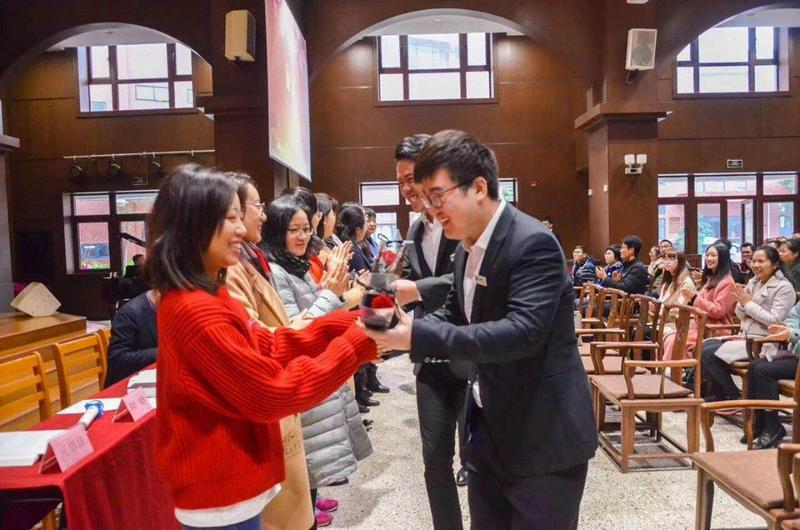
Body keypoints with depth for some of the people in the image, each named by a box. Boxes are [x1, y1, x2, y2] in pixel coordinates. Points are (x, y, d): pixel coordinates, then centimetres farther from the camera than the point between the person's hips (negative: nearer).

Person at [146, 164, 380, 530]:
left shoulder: (202, 297, 5)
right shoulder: (196, 311, -26)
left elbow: (270, 348, 3)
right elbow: (273, 393, -25)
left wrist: (346, 324, -7)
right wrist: (357, 343, -21)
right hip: (221, 499, -9)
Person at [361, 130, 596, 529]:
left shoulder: (534, 243, -22)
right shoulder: (467, 248, 5)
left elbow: (523, 332, -32)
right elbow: (453, 314, 12)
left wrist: (419, 337, -34)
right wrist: (402, 332, -7)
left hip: (543, 437, -8)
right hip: (490, 429, 8)